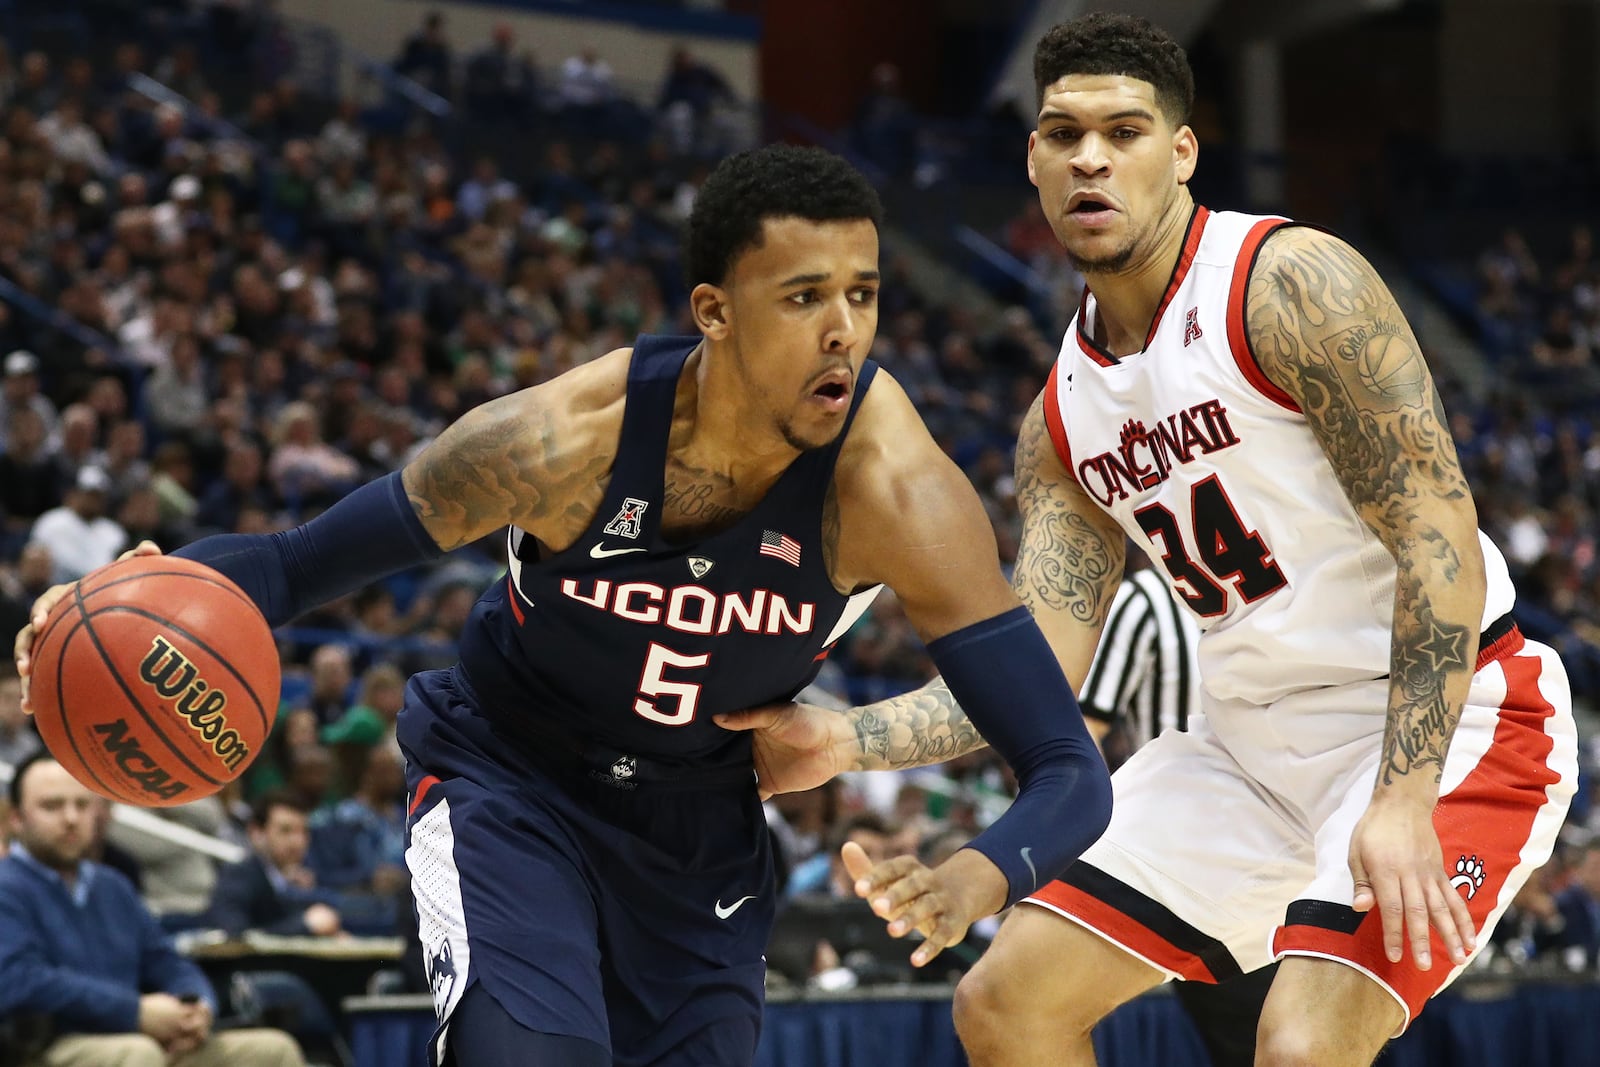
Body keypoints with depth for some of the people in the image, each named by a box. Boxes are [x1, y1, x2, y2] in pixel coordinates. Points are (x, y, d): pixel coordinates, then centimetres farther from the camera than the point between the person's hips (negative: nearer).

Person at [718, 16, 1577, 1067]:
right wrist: (841, 741, -9)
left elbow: (1438, 538, -22)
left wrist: (1404, 799, -29)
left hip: (1447, 717, -8)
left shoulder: (1290, 282, -17)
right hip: (1255, 735, 8)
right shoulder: (1062, 424, 6)